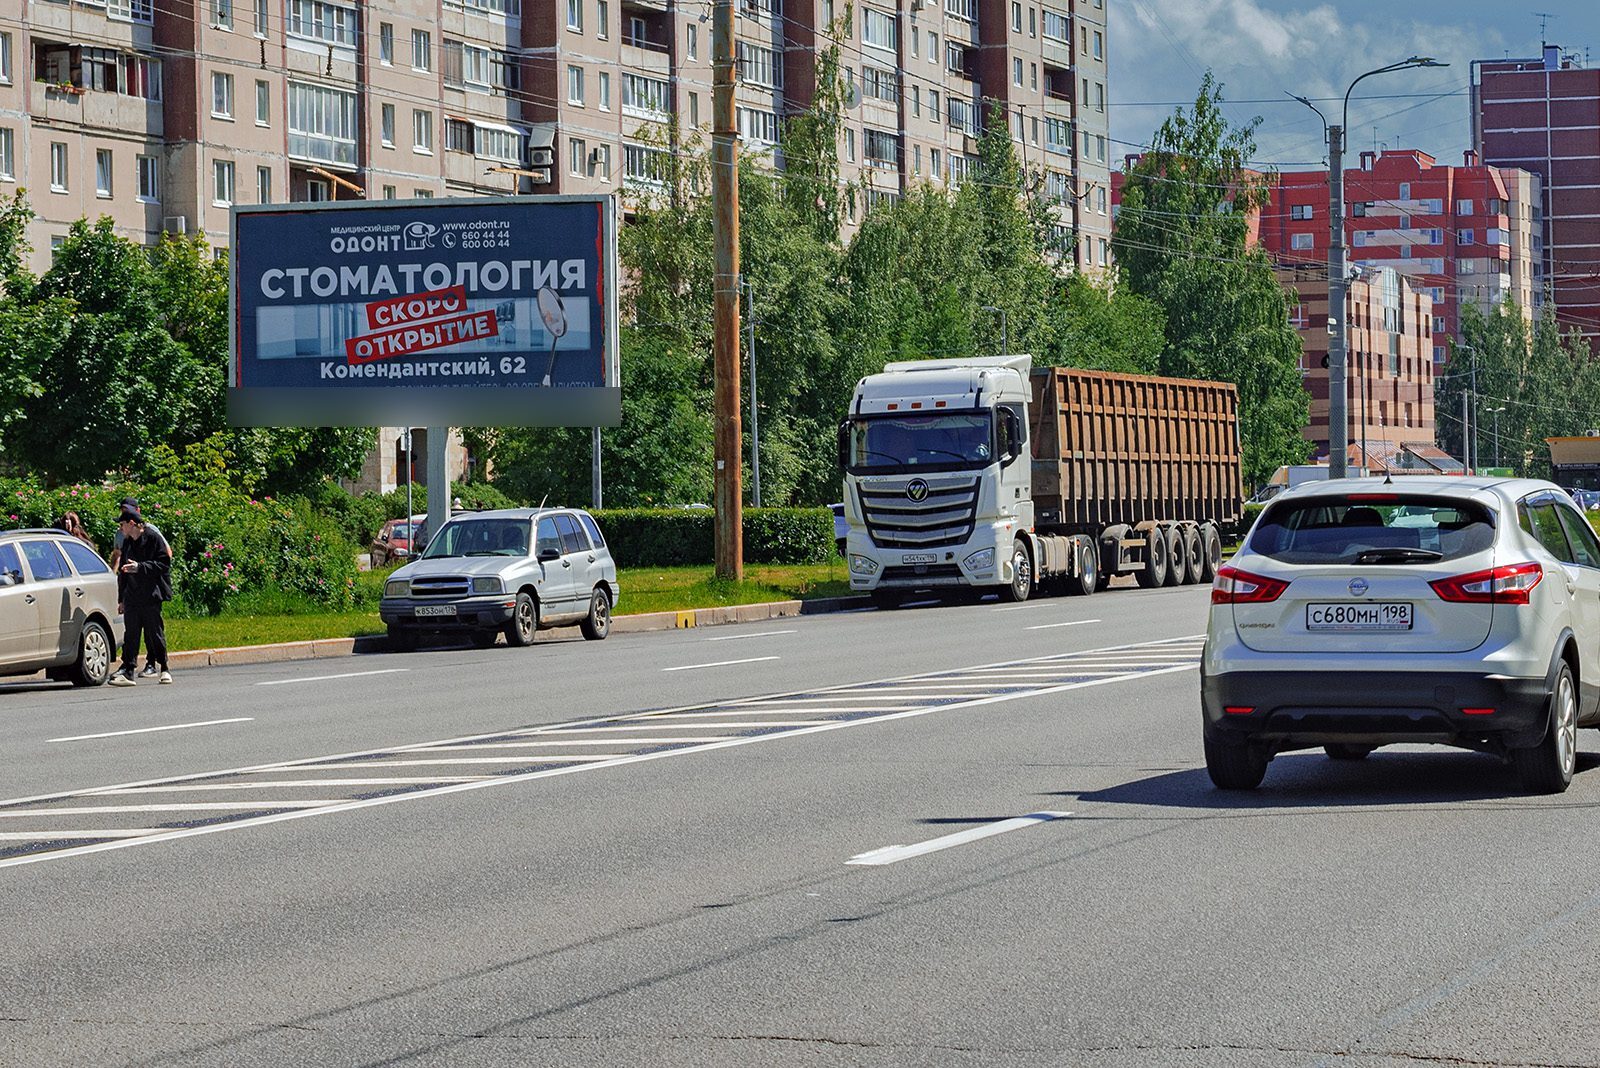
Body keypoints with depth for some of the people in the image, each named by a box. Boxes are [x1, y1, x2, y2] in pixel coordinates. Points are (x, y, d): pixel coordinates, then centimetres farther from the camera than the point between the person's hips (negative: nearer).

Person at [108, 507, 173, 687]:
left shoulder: (153, 538, -5)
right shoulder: (127, 543, 15)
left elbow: (164, 563, -11)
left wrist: (140, 567, -20)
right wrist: (121, 599, 18)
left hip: (151, 595, -6)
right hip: (131, 596, 6)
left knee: (155, 632, 0)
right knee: (131, 634, 0)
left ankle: (164, 670, 11)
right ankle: (127, 671, -3)